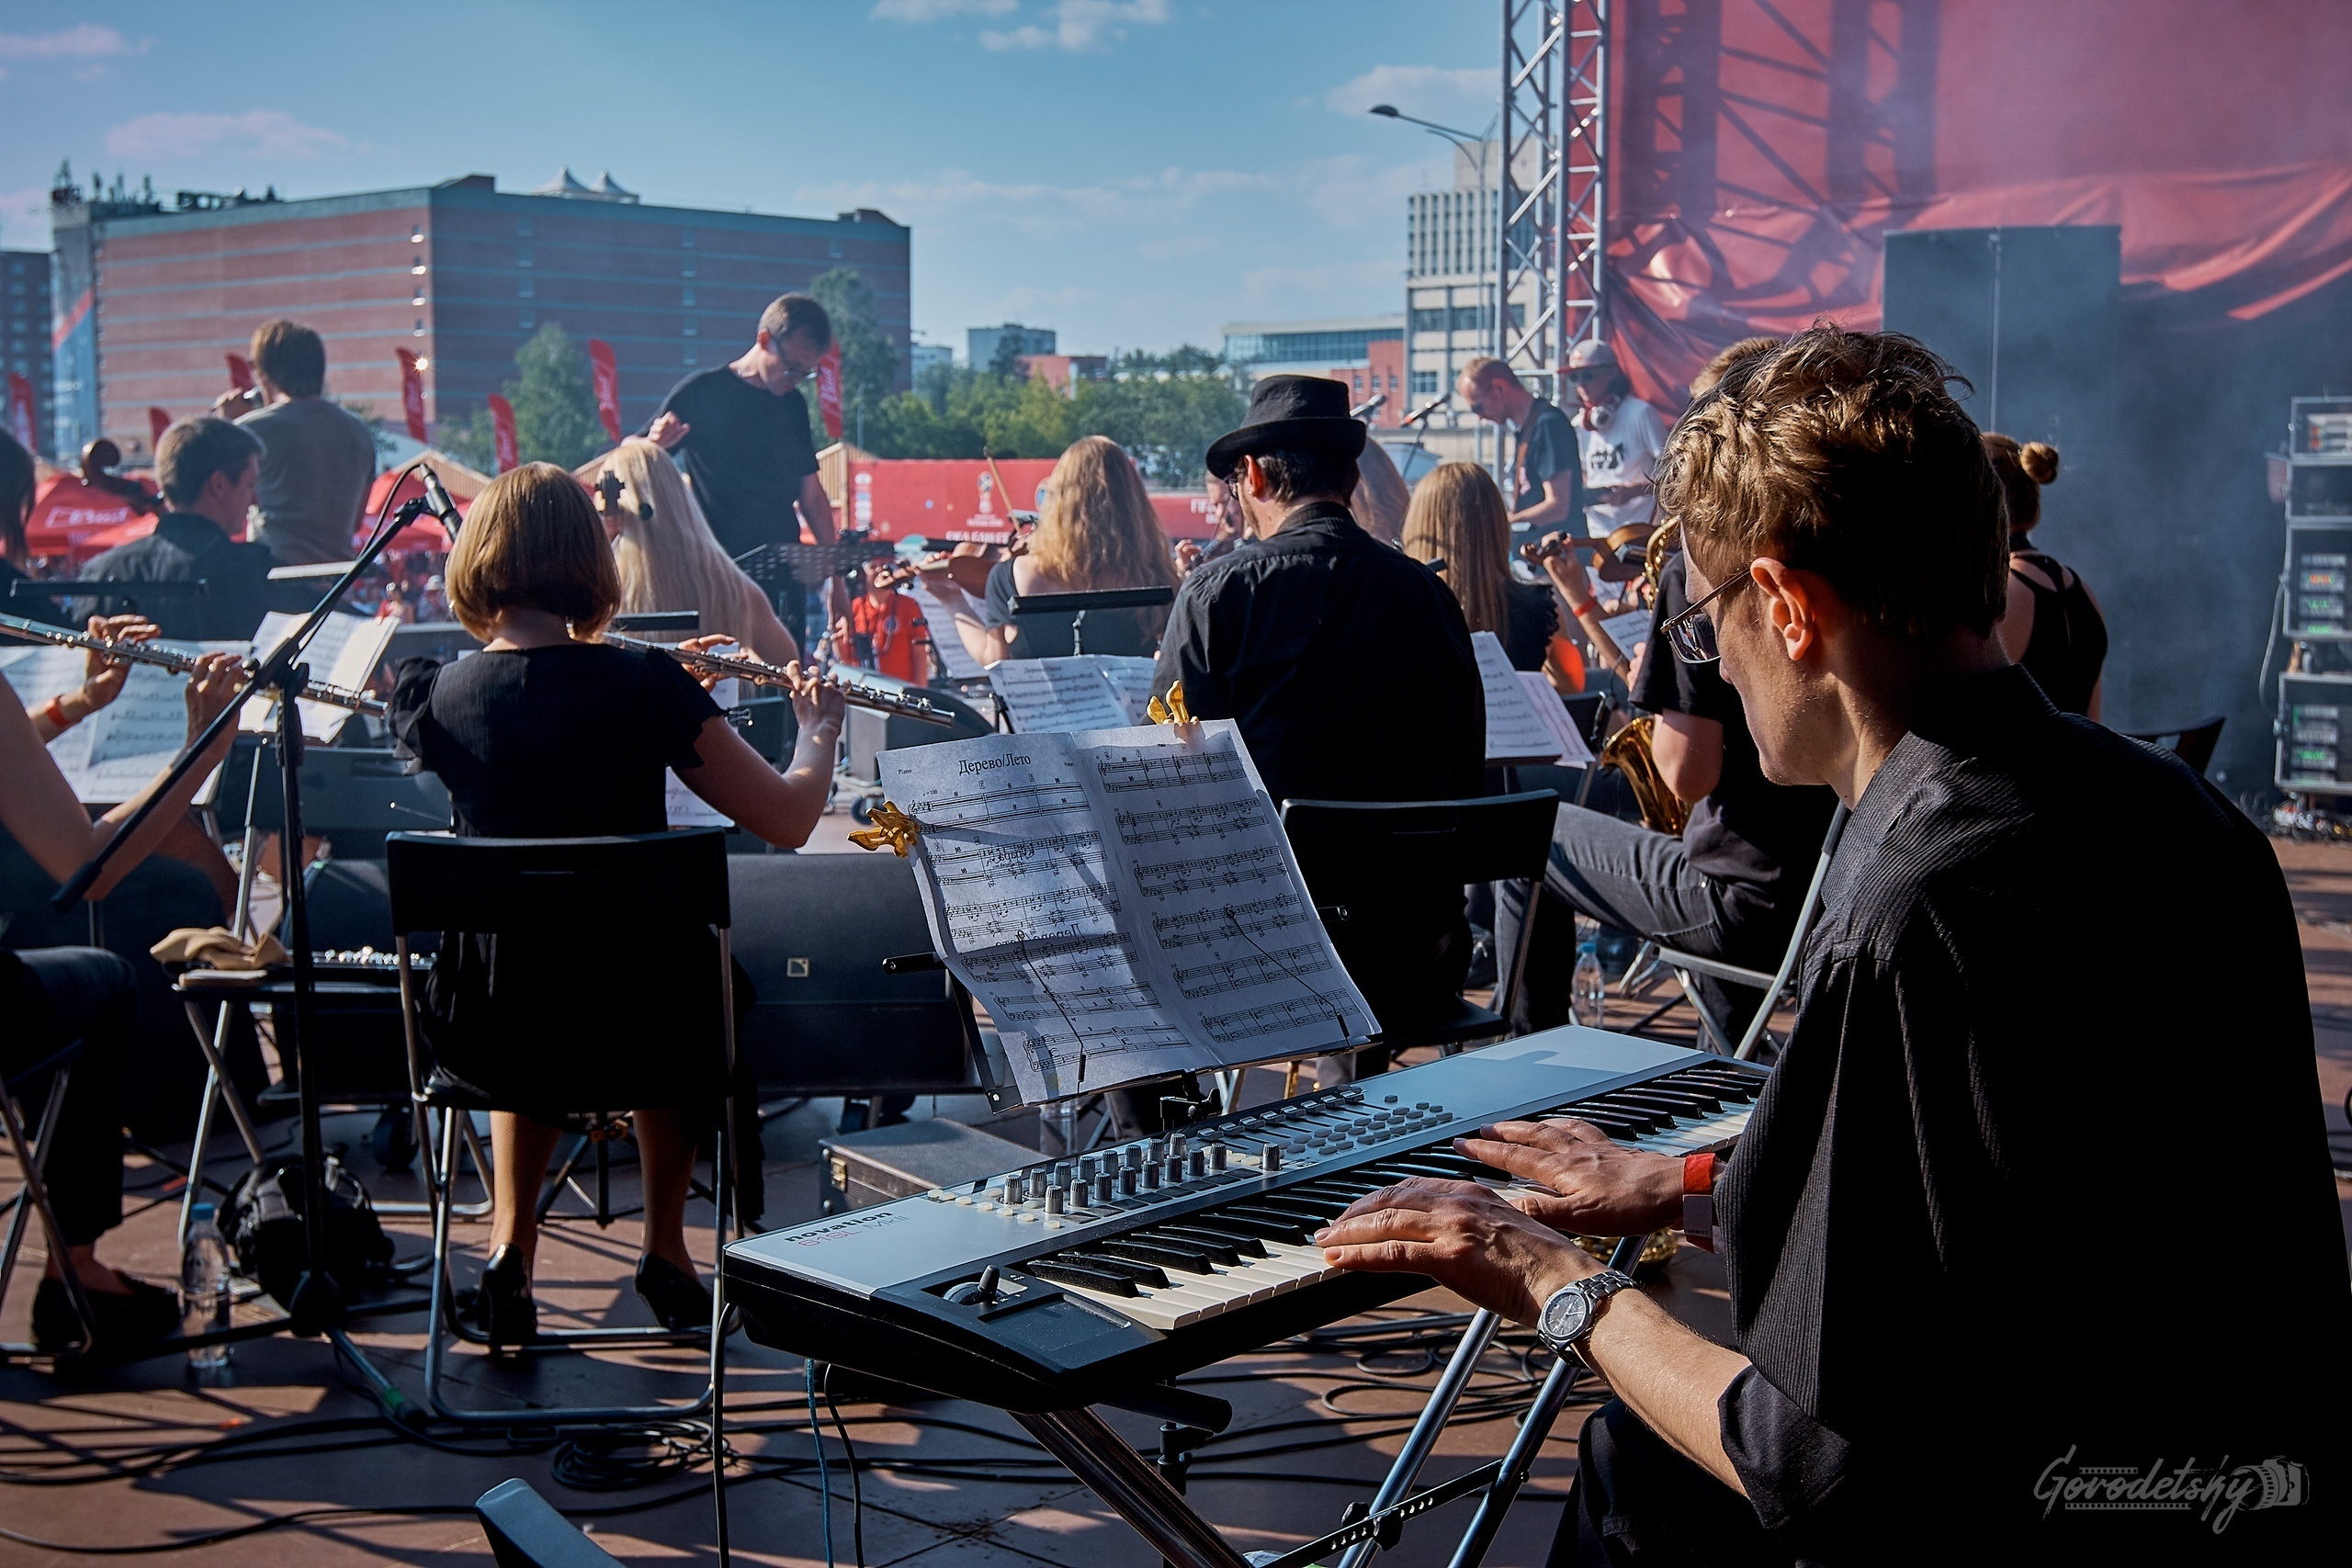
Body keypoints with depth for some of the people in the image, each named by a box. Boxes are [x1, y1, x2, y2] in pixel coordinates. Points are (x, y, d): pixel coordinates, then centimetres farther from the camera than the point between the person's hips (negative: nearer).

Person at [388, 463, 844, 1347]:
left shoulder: (433, 698, -6)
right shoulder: (643, 688, -14)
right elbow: (789, 820, -9)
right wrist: (820, 731, 10)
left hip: (482, 1027, 2)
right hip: (638, 1016, -2)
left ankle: (510, 1248, 27)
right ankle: (665, 1253, 37)